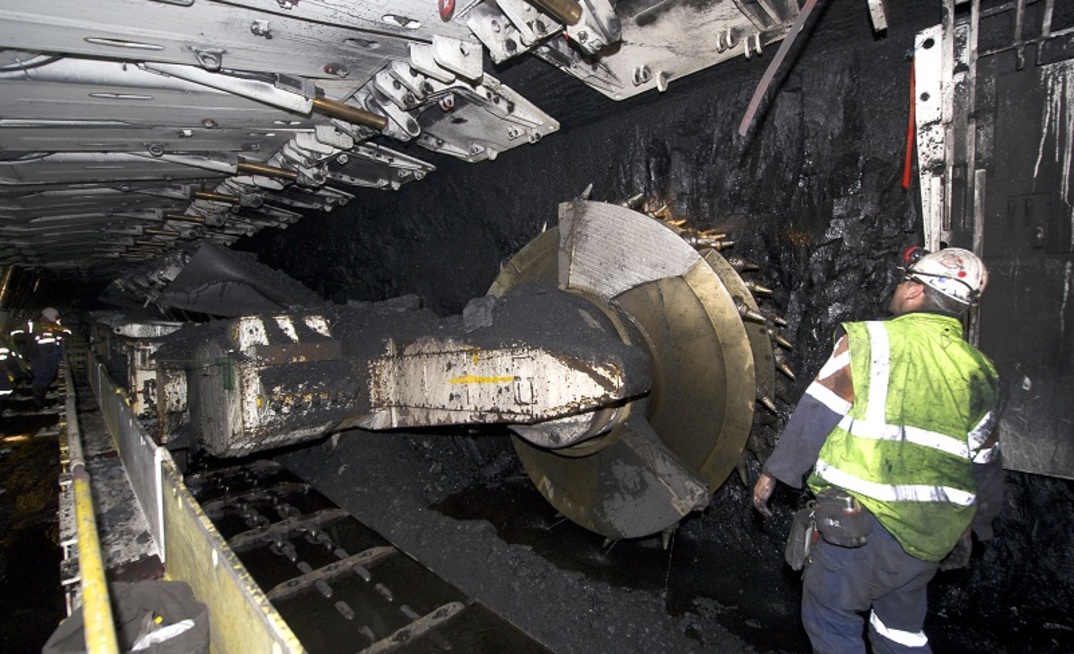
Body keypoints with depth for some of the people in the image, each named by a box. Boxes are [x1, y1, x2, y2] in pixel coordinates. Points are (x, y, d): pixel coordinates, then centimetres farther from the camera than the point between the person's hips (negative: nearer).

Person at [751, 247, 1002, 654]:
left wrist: (774, 472, 0)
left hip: (866, 521, -6)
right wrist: (970, 528, 27)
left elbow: (815, 416, -11)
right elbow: (985, 467, 13)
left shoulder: (870, 341, -11)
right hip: (935, 536, 6)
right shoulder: (979, 372, 7)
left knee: (828, 615, 13)